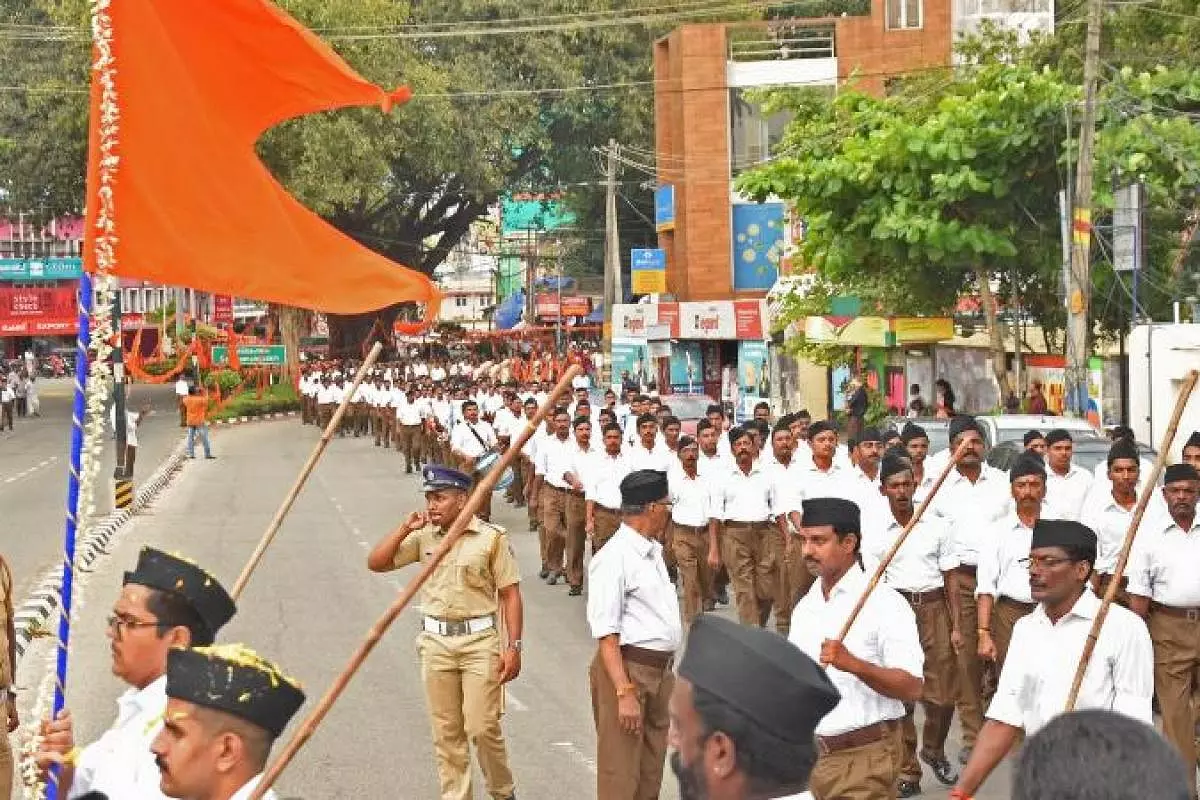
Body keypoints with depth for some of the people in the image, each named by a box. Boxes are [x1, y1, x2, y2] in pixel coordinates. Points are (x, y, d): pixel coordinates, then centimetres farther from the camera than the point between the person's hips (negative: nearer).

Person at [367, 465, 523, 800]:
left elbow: (510, 594, -5)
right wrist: (405, 529, -8)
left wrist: (513, 646, -9)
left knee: (482, 727, -3)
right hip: (436, 643, 4)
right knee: (446, 731, 10)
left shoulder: (491, 537, -7)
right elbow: (375, 563, 2)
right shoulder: (424, 537, 4)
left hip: (479, 639, -4)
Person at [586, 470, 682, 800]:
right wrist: (625, 693, -27)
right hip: (627, 669, -9)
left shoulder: (653, 550, 12)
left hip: (661, 670, 9)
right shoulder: (614, 558, -18)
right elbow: (606, 633, -22)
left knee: (651, 772, 18)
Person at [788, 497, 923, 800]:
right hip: (807, 753, 6)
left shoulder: (883, 602, -9)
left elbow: (912, 687, -16)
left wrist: (852, 663, -29)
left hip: (863, 756, -6)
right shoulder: (805, 607, 12)